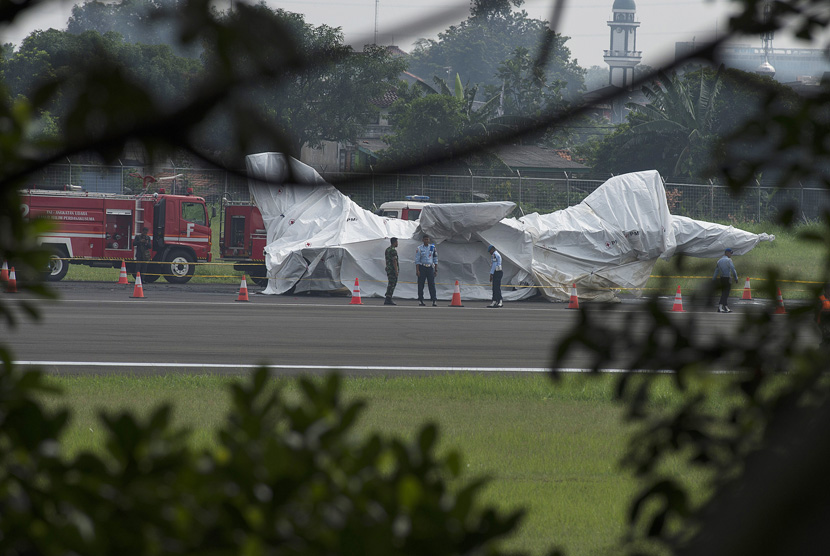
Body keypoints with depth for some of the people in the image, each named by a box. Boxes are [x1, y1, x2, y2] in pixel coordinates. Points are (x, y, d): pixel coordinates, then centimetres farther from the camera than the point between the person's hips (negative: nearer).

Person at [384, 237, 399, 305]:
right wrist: (396, 271, -20)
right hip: (393, 270, -9)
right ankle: (388, 300, -10)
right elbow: (394, 261, -20)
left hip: (388, 269, 9)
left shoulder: (387, 249, 15)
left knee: (390, 284, 13)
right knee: (392, 285, -8)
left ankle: (388, 300, 13)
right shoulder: (393, 250, -15)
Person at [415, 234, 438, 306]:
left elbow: (435, 259, 11)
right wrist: (417, 270, -11)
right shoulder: (419, 248, 1)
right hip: (422, 267, -1)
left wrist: (436, 270, 6)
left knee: (432, 284, -6)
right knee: (420, 284, 0)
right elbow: (417, 260, -2)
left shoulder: (432, 247, 8)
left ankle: (434, 300, -9)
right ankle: (420, 300, 6)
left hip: (430, 268, 1)